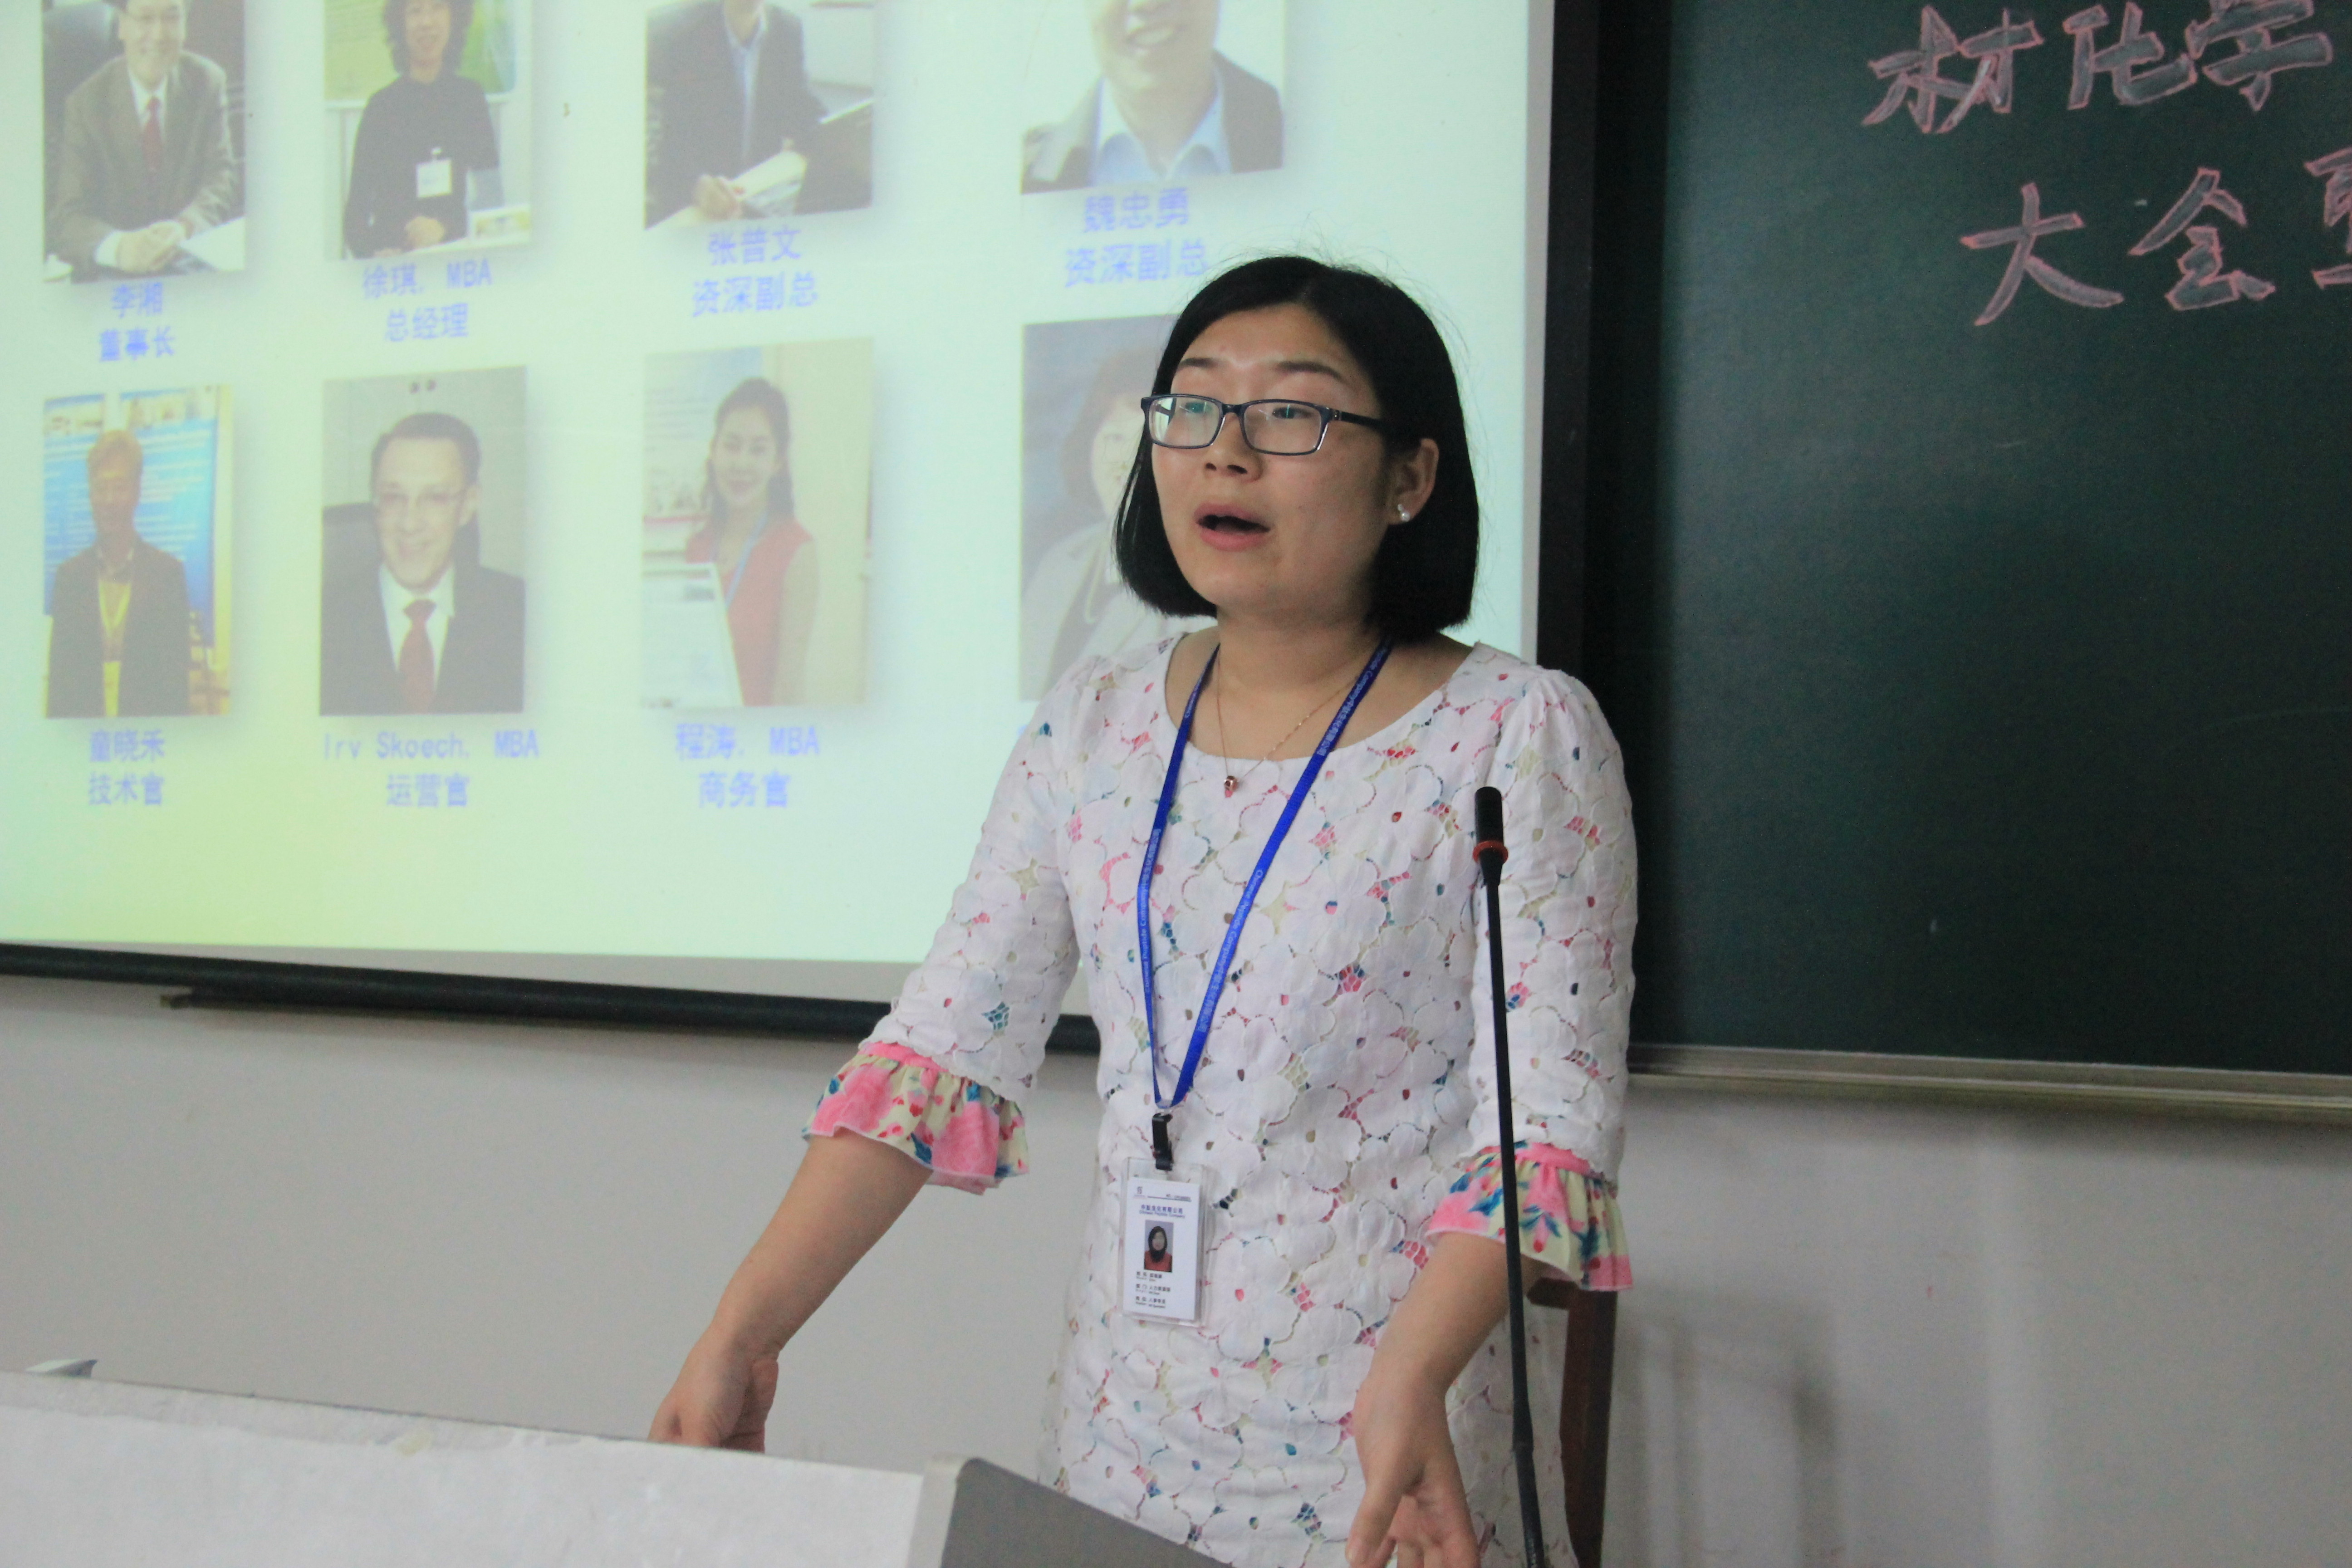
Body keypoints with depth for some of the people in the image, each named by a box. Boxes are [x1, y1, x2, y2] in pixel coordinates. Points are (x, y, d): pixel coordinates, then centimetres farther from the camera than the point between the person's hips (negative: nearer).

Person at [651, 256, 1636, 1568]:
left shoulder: (1518, 738, -10)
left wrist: (1411, 1379, -32)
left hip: (1386, 1454, -4)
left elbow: (1555, 1117, -17)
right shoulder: (1096, 728, 5)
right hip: (1125, 1427, 5)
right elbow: (942, 1048, 3)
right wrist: (742, 1336, -5)